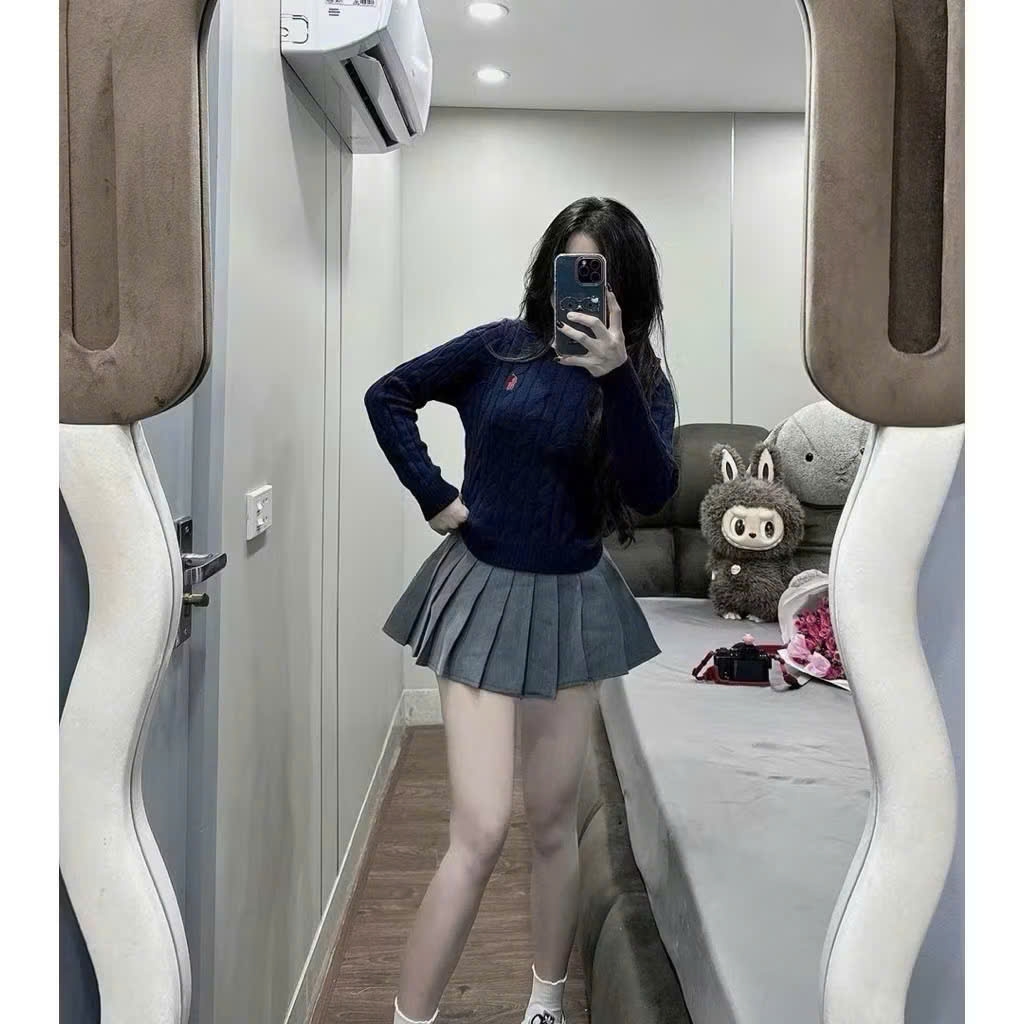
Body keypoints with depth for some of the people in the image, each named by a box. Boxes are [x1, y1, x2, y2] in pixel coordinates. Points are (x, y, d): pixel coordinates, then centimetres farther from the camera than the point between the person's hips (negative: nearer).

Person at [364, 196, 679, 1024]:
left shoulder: (644, 381, -2)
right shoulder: (500, 348, -4)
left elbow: (654, 491, -19)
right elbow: (388, 397, 5)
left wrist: (614, 375, -29)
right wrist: (433, 497, -4)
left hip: (573, 602, 2)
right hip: (487, 590, -2)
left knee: (555, 824, 14)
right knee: (481, 833, -8)